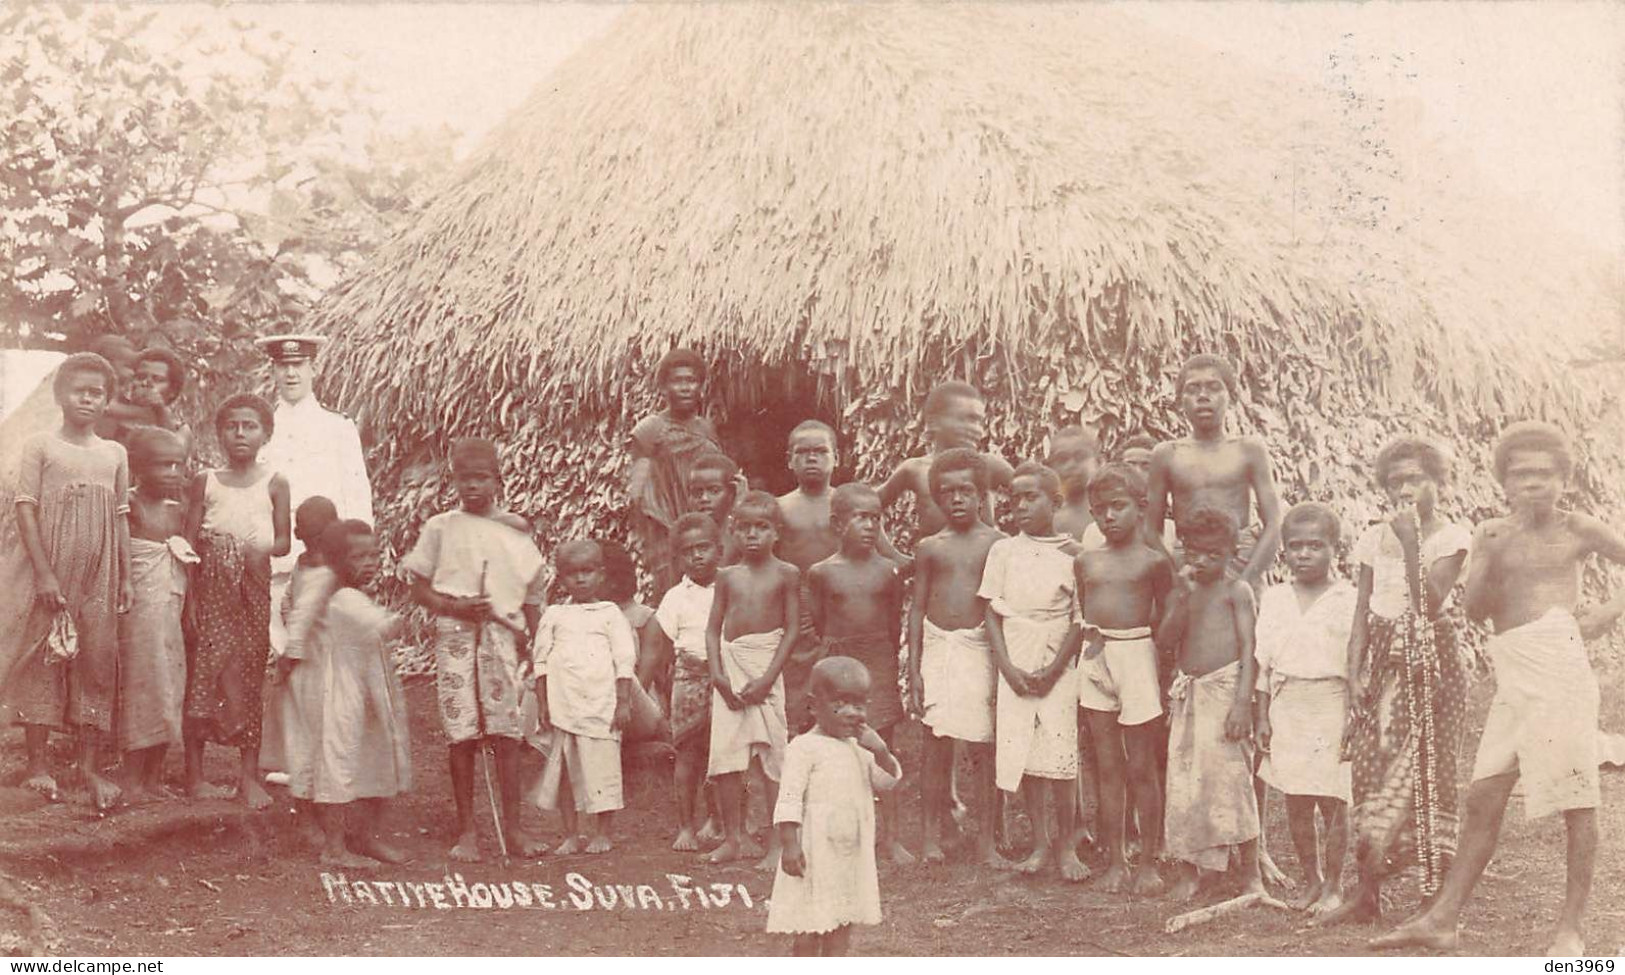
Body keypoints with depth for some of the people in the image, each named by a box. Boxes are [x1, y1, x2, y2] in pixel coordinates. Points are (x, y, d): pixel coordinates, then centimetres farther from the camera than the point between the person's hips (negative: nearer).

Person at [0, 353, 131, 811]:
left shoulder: (115, 454, 9)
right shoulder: (40, 446, -3)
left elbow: (120, 518, 11)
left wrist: (125, 577, 6)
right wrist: (44, 573, -14)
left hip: (98, 575, 4)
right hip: (48, 572, -3)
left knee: (98, 660, 3)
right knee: (41, 659, 2)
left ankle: (90, 764, 10)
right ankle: (38, 760, 12)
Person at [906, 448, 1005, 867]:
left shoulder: (997, 543, 4)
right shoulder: (929, 548, 8)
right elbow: (917, 608, 9)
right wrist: (913, 667, 3)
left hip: (981, 647, -1)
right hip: (937, 646, 1)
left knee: (983, 747, 0)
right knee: (936, 746, 2)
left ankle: (986, 841, 7)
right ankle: (931, 837, 9)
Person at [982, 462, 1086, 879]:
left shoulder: (1071, 554, 1)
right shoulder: (1003, 550, 7)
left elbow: (1080, 619, -1)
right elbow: (992, 614, 6)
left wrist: (1053, 670, -10)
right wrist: (1008, 667, -6)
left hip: (1057, 665, -2)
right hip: (1015, 666, 2)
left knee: (1060, 755, -8)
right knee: (1020, 754, 1)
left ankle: (1065, 845, 6)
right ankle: (1041, 843, 13)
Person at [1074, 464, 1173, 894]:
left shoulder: (1154, 561, -2)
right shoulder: (1085, 562, 9)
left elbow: (1165, 621, 1)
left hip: (1137, 654, -4)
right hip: (1094, 660, 4)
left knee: (1142, 767, 2)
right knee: (1107, 767, 8)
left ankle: (1147, 862, 11)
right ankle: (1115, 861, 15)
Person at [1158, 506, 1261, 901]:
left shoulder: (1236, 590, -2)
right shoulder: (1180, 593, 11)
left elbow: (1249, 646, -8)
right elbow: (1165, 639, -1)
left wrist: (1243, 701, -16)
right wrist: (1184, 598, -13)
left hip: (1226, 690, -4)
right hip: (1189, 693, 5)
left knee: (1233, 777, -6)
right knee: (1185, 780, 3)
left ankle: (1250, 872, 5)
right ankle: (1188, 869, 13)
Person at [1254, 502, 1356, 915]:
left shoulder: (1347, 600, -4)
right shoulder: (1273, 599, 8)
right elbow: (1264, 661, 10)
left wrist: (1354, 721, -8)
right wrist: (1263, 716, 6)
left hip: (1331, 706, -4)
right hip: (1286, 708, 4)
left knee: (1333, 801, 0)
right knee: (1295, 802, 8)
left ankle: (1333, 884, 13)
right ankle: (1311, 878, 21)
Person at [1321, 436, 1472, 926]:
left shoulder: (1450, 537, -4)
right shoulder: (1374, 538, 8)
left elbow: (1429, 602, -17)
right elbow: (1361, 613, 7)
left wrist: (1411, 542, -18)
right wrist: (1355, 674, 0)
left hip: (1431, 661, -4)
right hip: (1385, 663, 4)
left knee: (1424, 771, -5)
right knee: (1371, 771, 2)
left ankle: (1438, 894, 3)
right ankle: (1366, 893, 7)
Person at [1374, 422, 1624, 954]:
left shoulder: (1577, 530, 5)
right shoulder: (1492, 533, 13)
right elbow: (1476, 608, 4)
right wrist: (1488, 558, -9)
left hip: (1558, 656, -4)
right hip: (1511, 671, 4)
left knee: (1576, 797, -1)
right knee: (1483, 797, 2)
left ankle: (1572, 926, 8)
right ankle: (1442, 919, 2)